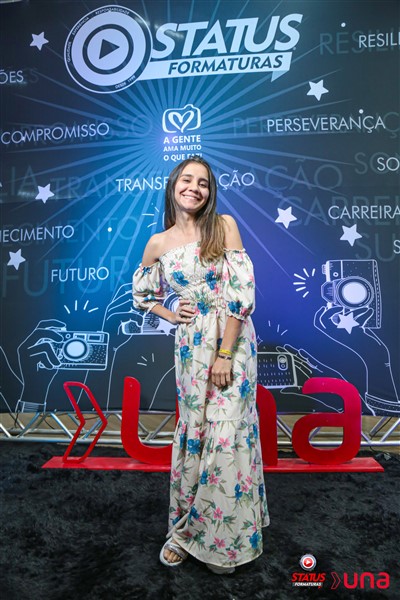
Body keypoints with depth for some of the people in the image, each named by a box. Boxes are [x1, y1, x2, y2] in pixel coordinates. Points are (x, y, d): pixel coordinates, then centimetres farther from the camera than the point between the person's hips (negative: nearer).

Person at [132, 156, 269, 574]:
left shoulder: (224, 226, -3)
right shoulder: (158, 243, 6)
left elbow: (241, 291, -11)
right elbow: (142, 294, 21)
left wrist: (225, 354, -15)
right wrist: (170, 315, 3)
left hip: (233, 341, -2)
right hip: (191, 347, 2)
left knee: (226, 434, 1)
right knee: (192, 431, 11)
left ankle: (223, 537, 24)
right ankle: (186, 527, 32)